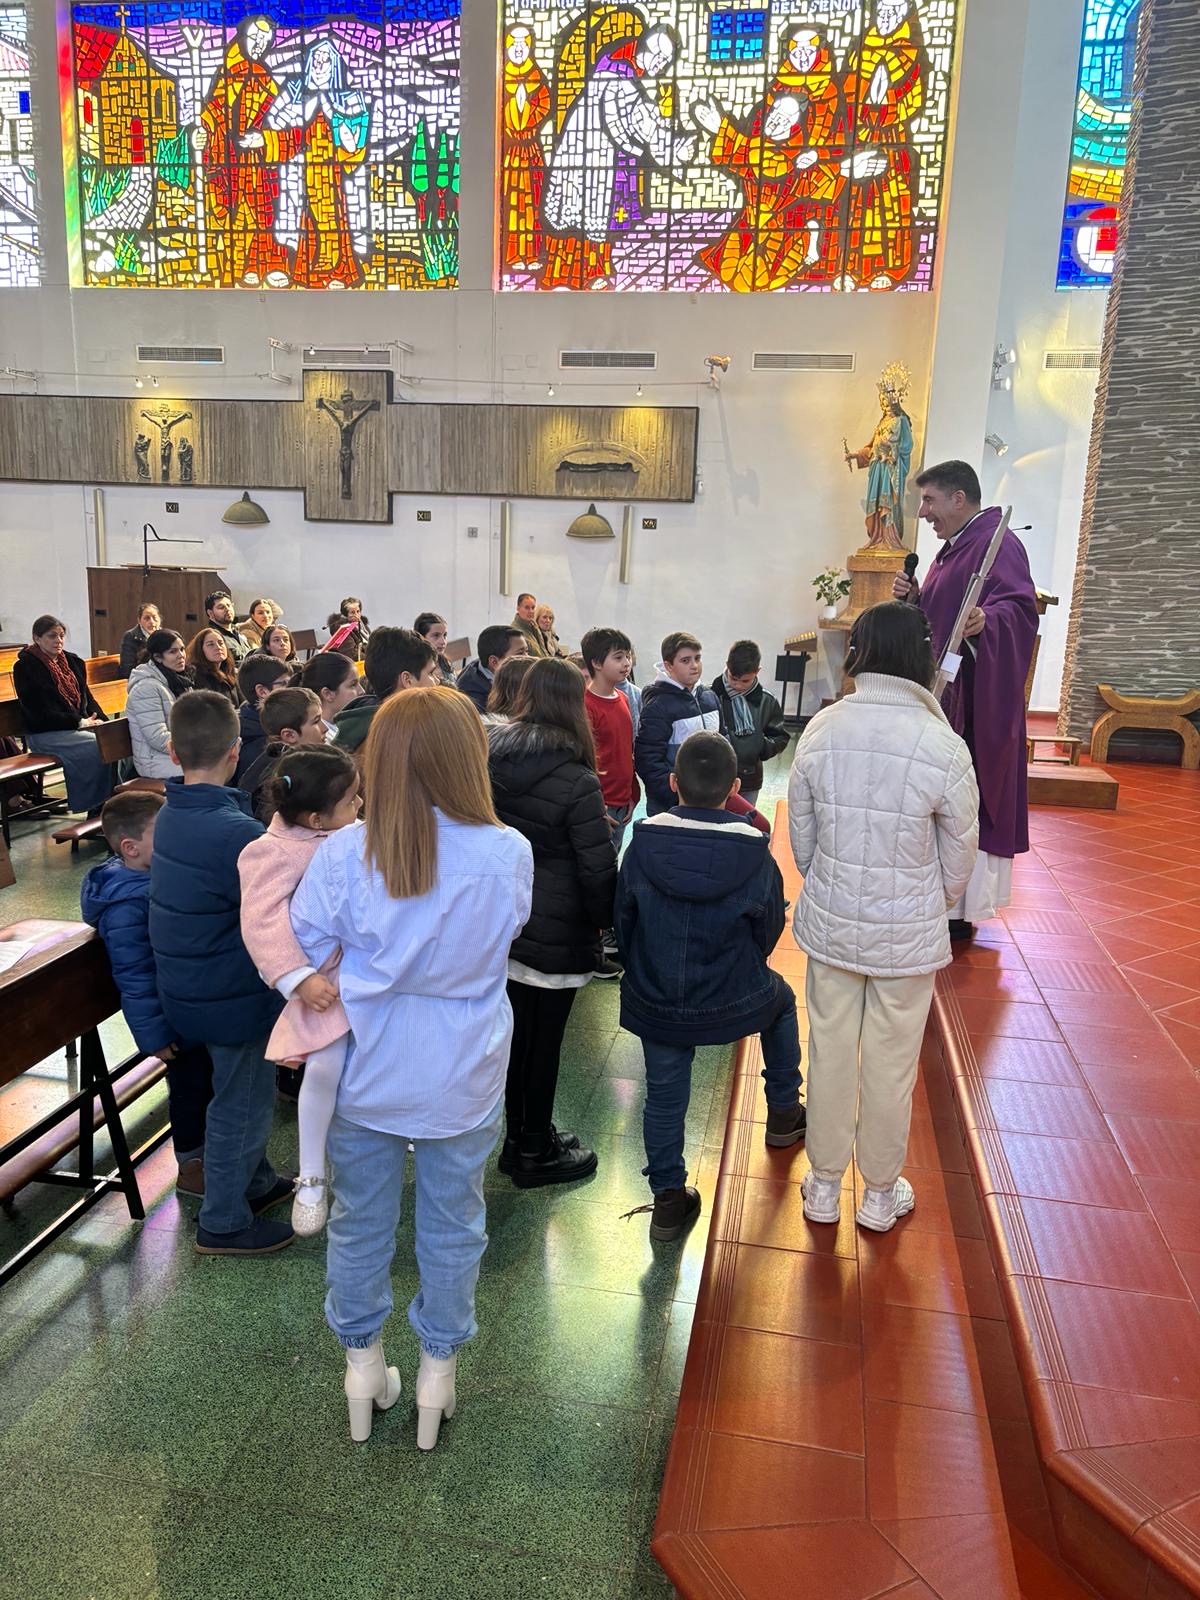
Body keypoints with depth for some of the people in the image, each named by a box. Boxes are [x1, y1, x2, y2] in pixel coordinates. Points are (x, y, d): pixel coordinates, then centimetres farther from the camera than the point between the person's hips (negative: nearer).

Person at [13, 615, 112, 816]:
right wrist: (80, 722, -16)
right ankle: (97, 811, -20)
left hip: (81, 723, 7)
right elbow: (38, 713, -12)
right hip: (44, 734, -6)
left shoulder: (72, 661, 15)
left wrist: (103, 721, -2)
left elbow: (87, 697, 18)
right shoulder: (25, 667, -6)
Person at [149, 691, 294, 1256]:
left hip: (191, 989, 9)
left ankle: (256, 1182, 44)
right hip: (234, 997, -9)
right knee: (241, 1104, 10)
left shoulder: (171, 814, 0)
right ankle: (223, 1224, 26)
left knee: (245, 1094, 26)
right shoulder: (237, 833, -29)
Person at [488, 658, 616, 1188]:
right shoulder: (577, 782, -20)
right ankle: (535, 1153, 24)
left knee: (515, 1033, 18)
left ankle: (518, 1137, 34)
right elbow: (598, 868, -16)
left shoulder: (489, 758, -2)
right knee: (544, 1040, 9)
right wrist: (606, 920, 1)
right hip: (555, 935, -6)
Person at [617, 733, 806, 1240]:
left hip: (655, 1002, 1)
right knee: (781, 998, 31)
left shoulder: (643, 844, -13)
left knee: (664, 1096, 17)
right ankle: (783, 1112, 45)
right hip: (732, 1003, 0)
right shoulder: (755, 855, -16)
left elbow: (623, 922, -1)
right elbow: (768, 935, -2)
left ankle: (668, 1199, 26)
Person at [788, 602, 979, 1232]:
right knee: (891, 1065, 14)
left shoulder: (820, 731, -11)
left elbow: (801, 835, 0)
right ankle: (880, 1193, 34)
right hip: (909, 933, -2)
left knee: (829, 1053, 17)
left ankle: (825, 1185, 33)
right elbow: (959, 852, -7)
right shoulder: (942, 744, -19)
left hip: (830, 923, 2)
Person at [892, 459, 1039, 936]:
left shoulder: (996, 543, -15)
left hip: (973, 697, -10)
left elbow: (1021, 606, -29)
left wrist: (985, 620, -49)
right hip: (943, 687, 10)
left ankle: (961, 910, 3)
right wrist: (913, 598, 4)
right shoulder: (954, 547, 17)